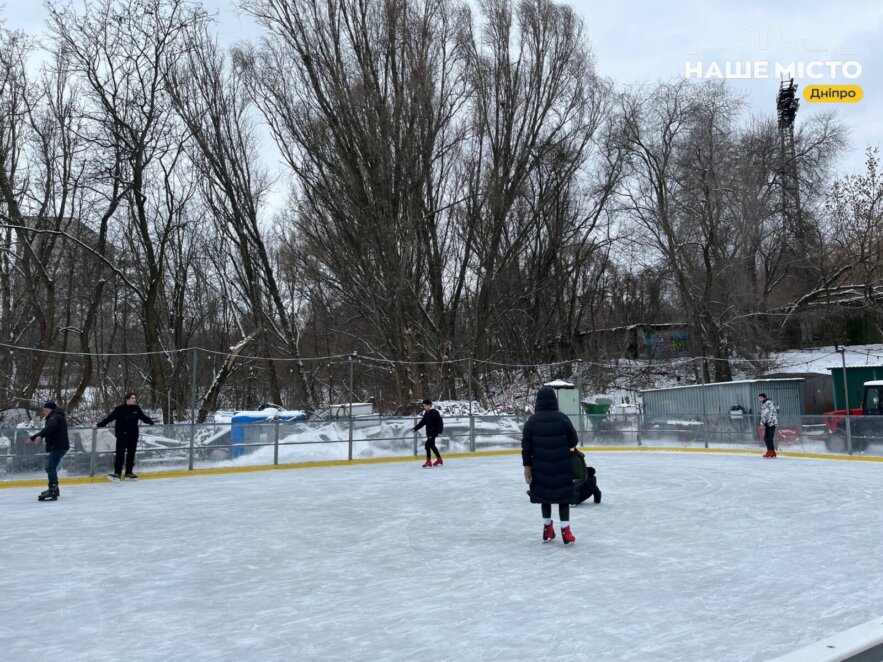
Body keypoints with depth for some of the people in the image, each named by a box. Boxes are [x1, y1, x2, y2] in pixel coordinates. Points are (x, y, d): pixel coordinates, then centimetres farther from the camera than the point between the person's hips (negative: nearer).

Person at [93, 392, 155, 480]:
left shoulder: (136, 409, 4)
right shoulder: (120, 409, -8)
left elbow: (144, 417, 19)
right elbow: (108, 418, -8)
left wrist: (152, 422, 24)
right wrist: (98, 424, -13)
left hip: (133, 436, 4)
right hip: (122, 436, -4)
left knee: (131, 454, 9)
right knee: (120, 454, -5)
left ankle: (129, 473, 17)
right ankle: (117, 473, -2)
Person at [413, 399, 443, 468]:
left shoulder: (435, 412, -15)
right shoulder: (426, 413, 10)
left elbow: (440, 422, -18)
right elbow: (422, 422, 13)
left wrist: (439, 431, -25)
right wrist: (415, 428, 6)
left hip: (434, 432, -9)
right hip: (429, 432, 9)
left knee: (427, 445, -15)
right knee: (432, 445, 16)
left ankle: (429, 461, -8)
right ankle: (439, 459, 30)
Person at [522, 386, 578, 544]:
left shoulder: (532, 421, -4)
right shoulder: (562, 418, -8)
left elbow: (526, 446, -5)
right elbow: (574, 441, -3)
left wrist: (527, 467, 0)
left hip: (541, 466, 2)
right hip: (562, 466, -2)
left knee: (545, 495, 17)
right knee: (563, 496, 6)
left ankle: (547, 529, 25)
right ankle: (566, 532, 2)